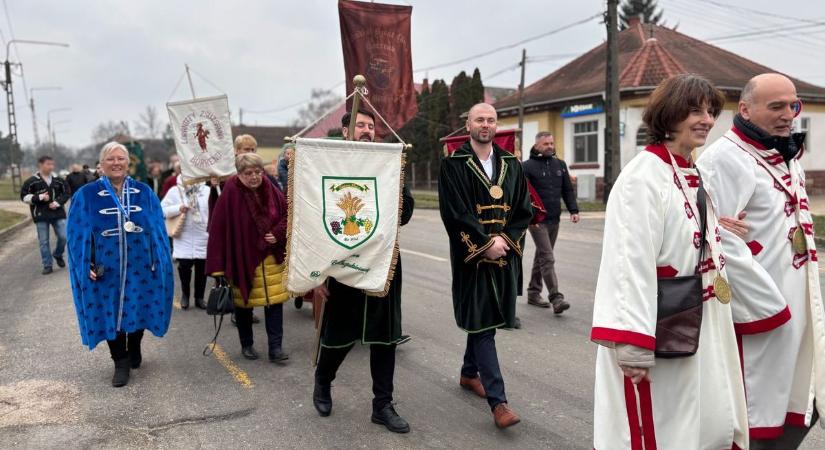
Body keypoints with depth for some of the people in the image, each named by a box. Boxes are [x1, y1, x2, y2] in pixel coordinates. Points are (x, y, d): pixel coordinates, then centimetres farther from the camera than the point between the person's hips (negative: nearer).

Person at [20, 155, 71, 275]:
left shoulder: (58, 180, 2)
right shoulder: (32, 181, -5)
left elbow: (67, 193, 10)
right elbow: (24, 196, -2)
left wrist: (57, 202, -6)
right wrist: (39, 197, -16)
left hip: (58, 213, 2)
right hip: (41, 215, -2)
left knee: (63, 237, -2)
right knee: (43, 242, 3)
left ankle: (58, 255, 27)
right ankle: (47, 265, 11)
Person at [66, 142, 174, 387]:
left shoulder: (144, 192, 3)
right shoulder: (86, 195, -1)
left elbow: (157, 229, 4)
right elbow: (78, 234, -1)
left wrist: (158, 261, -2)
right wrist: (87, 265, -9)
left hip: (139, 266, 1)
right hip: (106, 269, -1)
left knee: (138, 310, 12)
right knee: (111, 313, 5)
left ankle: (134, 351, 37)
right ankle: (121, 363, 19)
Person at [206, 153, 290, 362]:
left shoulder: (271, 191, -2)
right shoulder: (230, 193, -13)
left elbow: (287, 214, 9)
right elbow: (218, 228, -14)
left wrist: (279, 233, -10)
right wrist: (218, 265, -16)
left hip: (272, 258, 3)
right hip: (242, 259, -3)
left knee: (274, 301, 0)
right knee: (244, 303, 12)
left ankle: (275, 347, 7)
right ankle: (246, 345, 28)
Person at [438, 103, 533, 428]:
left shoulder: (511, 165, 9)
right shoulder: (453, 165, -4)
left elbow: (524, 210, 7)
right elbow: (454, 212, -12)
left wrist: (505, 239, -9)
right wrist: (486, 243, -16)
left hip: (504, 255, 5)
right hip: (472, 257, -5)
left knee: (485, 321, 16)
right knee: (482, 323, -6)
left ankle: (469, 373, 37)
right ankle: (497, 401, -5)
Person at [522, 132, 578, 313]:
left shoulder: (560, 165, 12)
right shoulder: (527, 166, -7)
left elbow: (568, 190, 16)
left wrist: (573, 210, 4)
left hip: (554, 220, 6)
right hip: (537, 220, -6)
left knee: (541, 256, 14)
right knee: (548, 258, -11)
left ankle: (534, 293, 25)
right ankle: (556, 298, -12)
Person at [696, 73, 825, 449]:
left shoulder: (787, 156, 14)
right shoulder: (726, 158, -17)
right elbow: (721, 241, -25)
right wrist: (767, 308, -20)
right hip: (756, 310, -9)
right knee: (752, 417, 3)